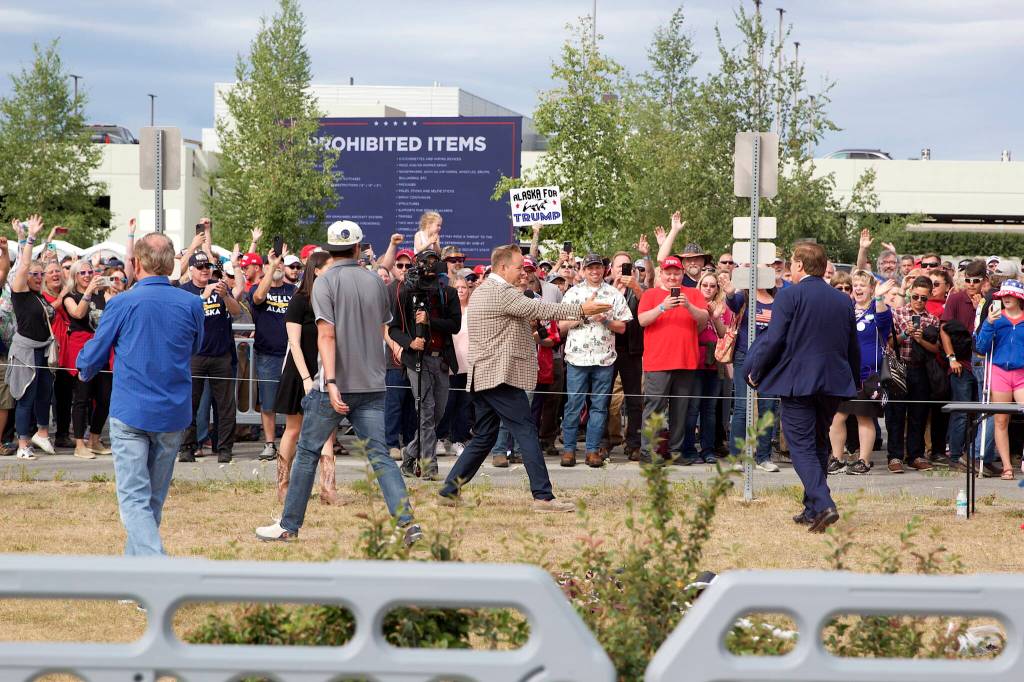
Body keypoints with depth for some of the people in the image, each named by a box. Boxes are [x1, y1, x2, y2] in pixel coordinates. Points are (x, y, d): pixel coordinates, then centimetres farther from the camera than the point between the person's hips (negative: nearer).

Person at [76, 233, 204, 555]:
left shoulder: (121, 303, -10)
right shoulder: (192, 304, -2)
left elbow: (94, 353, 2)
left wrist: (85, 371, 25)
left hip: (130, 411, -4)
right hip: (174, 414, 4)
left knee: (135, 498, -7)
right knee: (154, 498, 17)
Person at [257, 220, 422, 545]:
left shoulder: (326, 282, -7)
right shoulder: (375, 282, 8)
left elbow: (327, 335, -16)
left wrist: (331, 383, -21)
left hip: (336, 386, -4)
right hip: (372, 384, 4)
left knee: (307, 452, 8)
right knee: (380, 455, 2)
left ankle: (289, 526, 13)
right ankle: (406, 522, -12)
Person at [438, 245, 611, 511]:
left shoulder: (481, 292, 19)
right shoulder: (502, 293, -14)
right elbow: (539, 309, -19)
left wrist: (526, 334, 25)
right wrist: (581, 309, -19)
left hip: (481, 376, 10)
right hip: (501, 376, -10)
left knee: (484, 437, 14)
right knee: (527, 432, -9)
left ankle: (450, 489, 13)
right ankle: (543, 496, -12)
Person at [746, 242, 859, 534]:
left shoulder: (790, 296, -9)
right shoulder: (844, 301, 10)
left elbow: (773, 340, -13)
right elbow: (853, 347, 17)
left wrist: (755, 372, 0)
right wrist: (854, 382, 29)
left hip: (797, 383, -6)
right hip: (833, 384, 6)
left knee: (802, 446, -4)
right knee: (819, 444, 19)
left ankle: (823, 505, -21)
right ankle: (812, 509, 23)